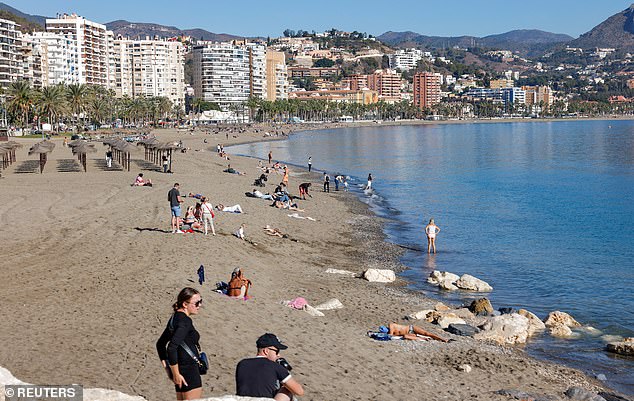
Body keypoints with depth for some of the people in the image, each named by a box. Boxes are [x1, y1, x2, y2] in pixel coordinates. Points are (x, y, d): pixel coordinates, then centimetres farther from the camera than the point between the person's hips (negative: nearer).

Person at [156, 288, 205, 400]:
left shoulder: (175, 318, 12)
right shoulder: (185, 321, -17)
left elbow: (160, 344, 20)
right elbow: (171, 348, -27)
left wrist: (168, 368, 18)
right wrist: (176, 374, -20)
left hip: (181, 369, 10)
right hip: (188, 370, -10)